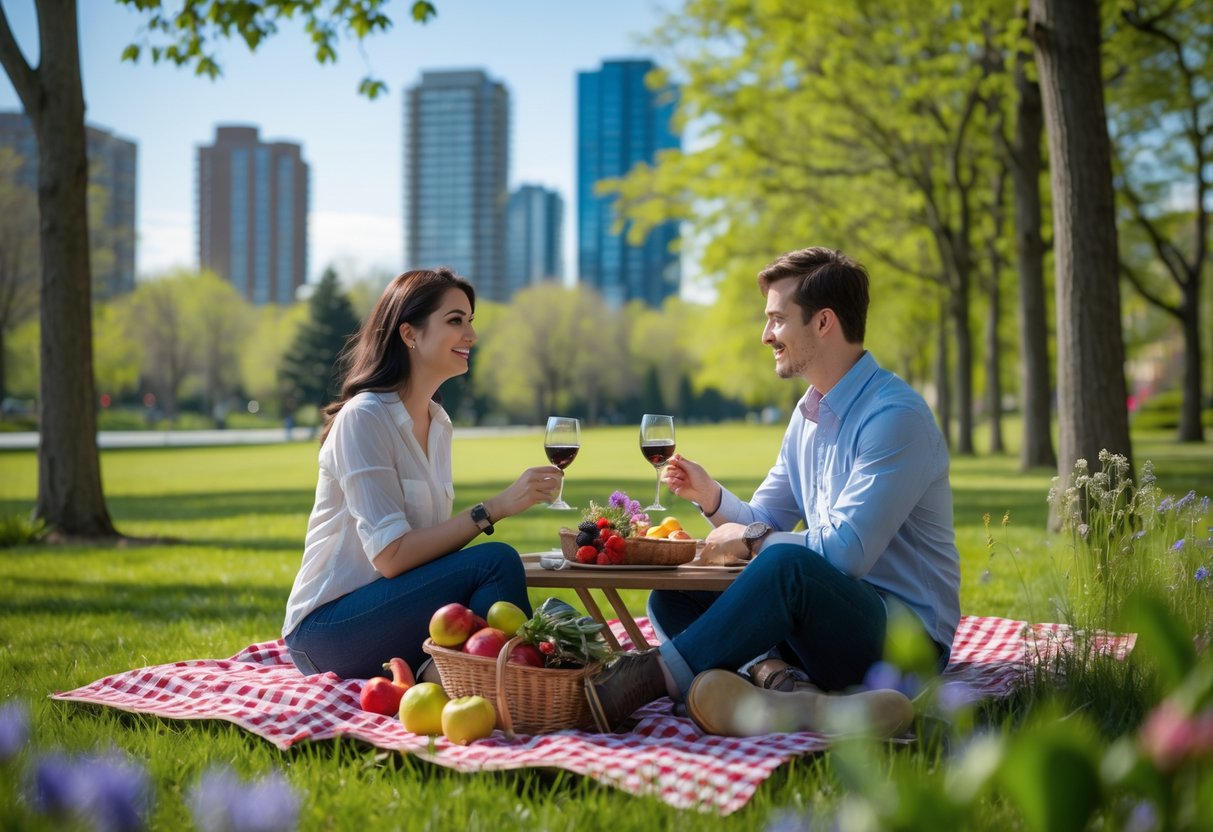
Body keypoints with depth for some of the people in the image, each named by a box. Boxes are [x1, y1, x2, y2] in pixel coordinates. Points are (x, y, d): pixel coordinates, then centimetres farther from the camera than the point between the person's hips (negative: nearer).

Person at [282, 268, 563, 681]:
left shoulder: (437, 421, 12)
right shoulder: (363, 418, -15)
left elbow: (428, 541, 10)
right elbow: (391, 556, -22)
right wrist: (494, 508, -24)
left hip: (387, 611, 7)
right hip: (327, 627, -7)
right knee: (497, 562, -27)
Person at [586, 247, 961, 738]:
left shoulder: (895, 416, -15)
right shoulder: (809, 413, 14)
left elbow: (846, 550, -23)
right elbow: (764, 522, 19)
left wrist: (751, 541, -10)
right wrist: (709, 495, -1)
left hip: (905, 637, -9)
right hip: (833, 622, 9)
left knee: (788, 564, -37)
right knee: (671, 600, -4)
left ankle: (643, 680, -34)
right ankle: (781, 681, -31)